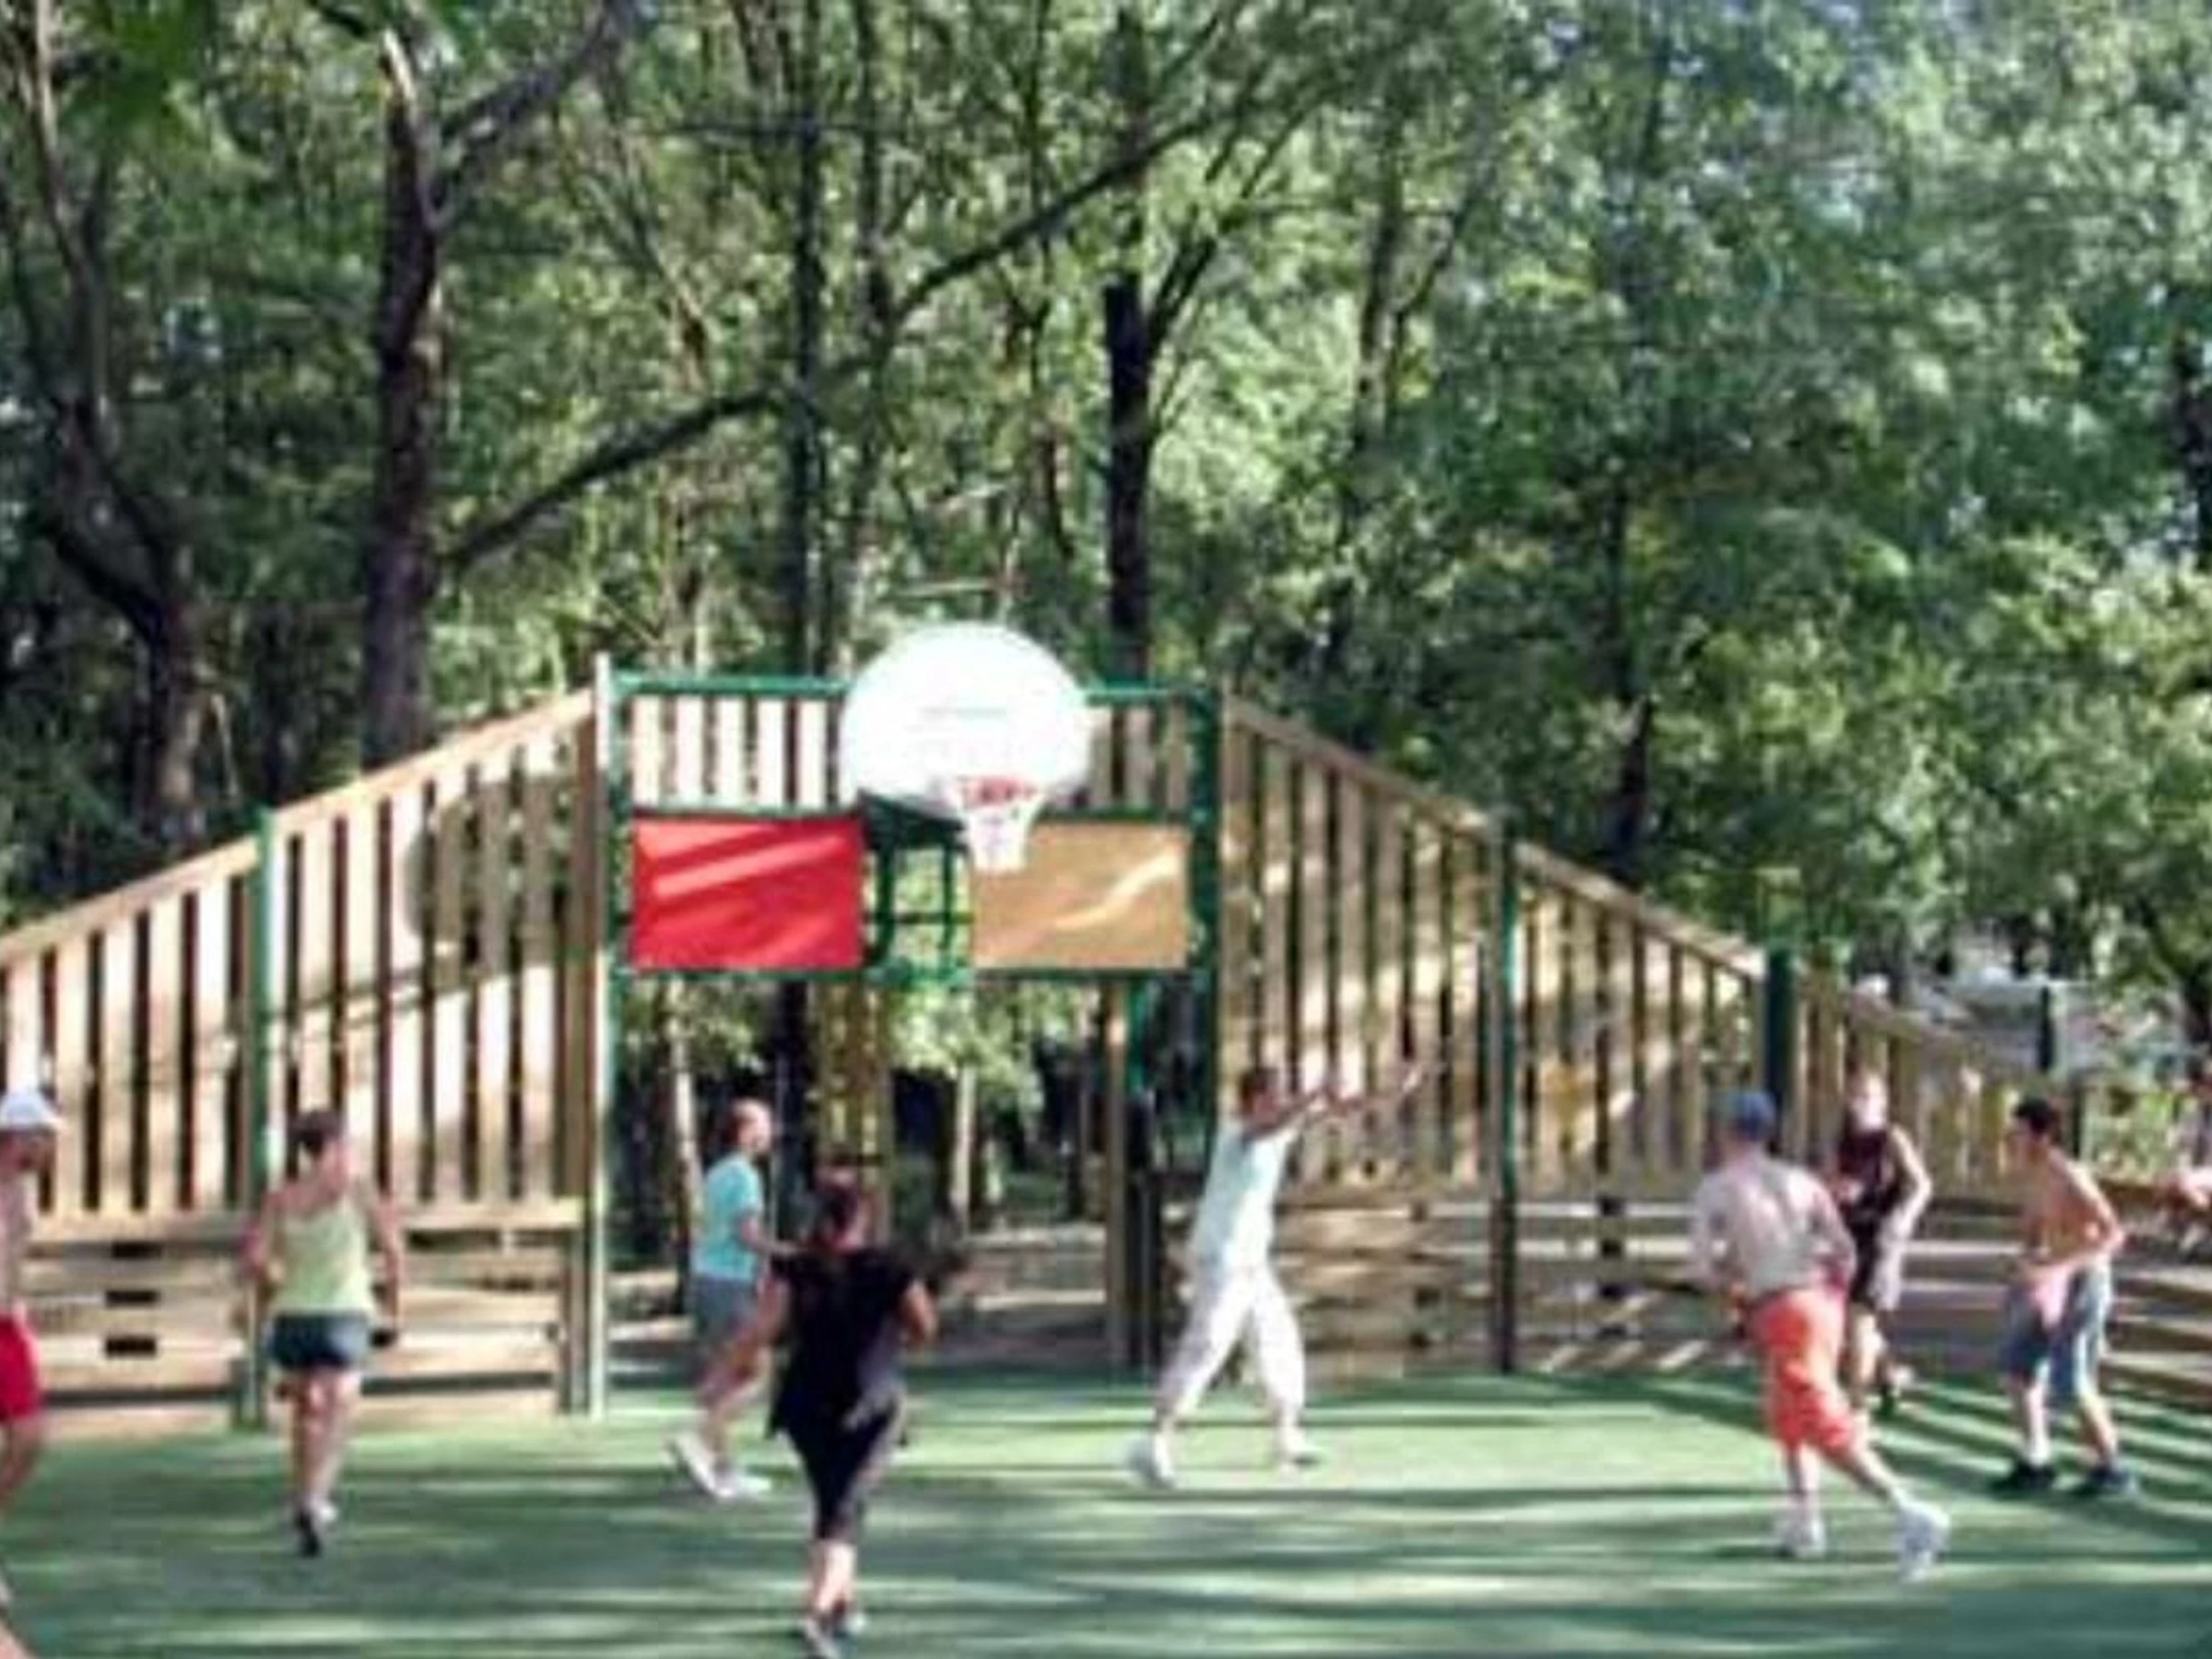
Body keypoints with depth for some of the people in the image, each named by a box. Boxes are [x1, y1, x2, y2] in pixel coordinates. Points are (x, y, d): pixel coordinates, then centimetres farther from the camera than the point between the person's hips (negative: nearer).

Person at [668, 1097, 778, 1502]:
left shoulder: (715, 1174, 15)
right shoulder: (744, 1175, -11)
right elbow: (747, 1235, -19)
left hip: (704, 1281, 9)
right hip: (731, 1283, -9)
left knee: (718, 1380, 11)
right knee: (752, 1380, -4)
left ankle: (724, 1469, 13)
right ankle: (698, 1441, -15)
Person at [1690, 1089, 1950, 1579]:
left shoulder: (1713, 1189, 1)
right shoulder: (1800, 1180, 12)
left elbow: (1703, 1269, -6)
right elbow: (1844, 1251, 5)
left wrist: (1737, 1288, 14)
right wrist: (1829, 1305, 18)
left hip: (1780, 1313, -7)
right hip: (1821, 1302, 7)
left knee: (1831, 1431, -10)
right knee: (1787, 1412, 27)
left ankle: (1911, 1515, -24)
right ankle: (1804, 1521, 28)